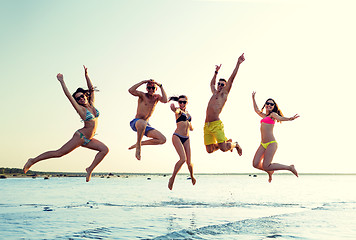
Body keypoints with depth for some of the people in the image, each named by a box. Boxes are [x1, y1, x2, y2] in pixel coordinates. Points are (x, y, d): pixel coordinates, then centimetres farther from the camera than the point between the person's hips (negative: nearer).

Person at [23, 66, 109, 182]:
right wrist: (62, 81, -8)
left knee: (105, 149, -10)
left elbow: (91, 89, 13)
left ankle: (90, 169, -6)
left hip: (88, 139, 6)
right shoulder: (81, 109, -7)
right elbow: (68, 95, -12)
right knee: (59, 153, -7)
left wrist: (86, 75, 9)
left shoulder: (91, 105, 9)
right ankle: (33, 161, 3)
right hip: (80, 136, -6)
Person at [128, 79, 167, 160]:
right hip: (135, 123, -5)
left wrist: (161, 86, -13)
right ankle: (138, 145, -21)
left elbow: (165, 101, -14)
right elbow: (131, 90, -23)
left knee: (163, 140, -8)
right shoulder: (142, 95, -4)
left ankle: (138, 144, 4)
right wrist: (142, 82, -19)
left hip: (145, 126, 6)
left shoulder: (157, 97, 8)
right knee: (142, 122, -43)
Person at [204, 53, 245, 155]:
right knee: (209, 150, 3)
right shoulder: (214, 93, 23)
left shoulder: (224, 93, 5)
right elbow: (212, 83, 43)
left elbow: (231, 78, 0)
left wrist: (238, 64, -3)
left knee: (223, 148, -14)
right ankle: (227, 142, 28)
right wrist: (216, 72, 45)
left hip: (216, 124, -6)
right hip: (207, 126, 7)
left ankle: (235, 145, 19)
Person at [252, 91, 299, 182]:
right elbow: (256, 110, 39)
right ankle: (270, 171, 25)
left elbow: (280, 118, -21)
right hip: (263, 144, 7)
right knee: (255, 164, -4)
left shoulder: (273, 114, 1)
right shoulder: (264, 116, 21)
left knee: (266, 167, -14)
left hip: (271, 143, -7)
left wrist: (290, 119, -42)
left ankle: (289, 167, 3)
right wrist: (253, 98, 47)